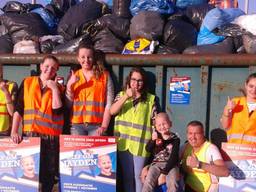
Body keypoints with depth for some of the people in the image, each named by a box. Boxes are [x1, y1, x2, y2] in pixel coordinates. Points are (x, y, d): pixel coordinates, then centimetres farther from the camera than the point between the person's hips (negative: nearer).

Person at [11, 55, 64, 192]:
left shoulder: (58, 88, 7)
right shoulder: (27, 83, 7)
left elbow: (57, 111, -8)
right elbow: (18, 109, 3)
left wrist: (54, 89, -8)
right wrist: (14, 131, -6)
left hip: (51, 137, 0)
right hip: (29, 134, 0)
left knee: (49, 174, 1)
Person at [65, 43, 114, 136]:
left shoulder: (104, 76, 4)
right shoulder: (73, 77, 11)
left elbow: (109, 104, -1)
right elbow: (68, 104, 6)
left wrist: (104, 126, -9)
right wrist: (69, 85, -7)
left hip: (97, 125, -2)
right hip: (77, 125, 2)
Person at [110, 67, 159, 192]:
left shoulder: (150, 99, 3)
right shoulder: (121, 95, 8)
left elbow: (155, 120, 3)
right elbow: (112, 111, -7)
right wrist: (126, 96, -16)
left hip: (140, 143, -2)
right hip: (123, 142, 2)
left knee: (139, 176, 2)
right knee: (127, 176, 11)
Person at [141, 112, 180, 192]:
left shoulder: (175, 139, 0)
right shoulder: (156, 136, 10)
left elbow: (174, 157, -6)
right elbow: (148, 149, 1)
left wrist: (165, 171, -15)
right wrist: (153, 140, -20)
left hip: (170, 165, -2)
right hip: (156, 163, 2)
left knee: (172, 183, -26)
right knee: (148, 181, -20)